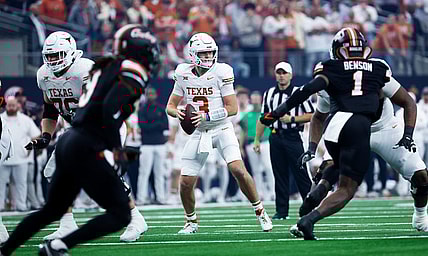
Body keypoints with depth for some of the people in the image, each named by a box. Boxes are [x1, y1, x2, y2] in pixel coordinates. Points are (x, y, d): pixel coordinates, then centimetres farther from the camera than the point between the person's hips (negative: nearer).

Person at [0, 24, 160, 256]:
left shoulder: (105, 67, 19)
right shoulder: (134, 72, -9)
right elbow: (111, 107, -23)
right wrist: (116, 146, -14)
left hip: (68, 142, 9)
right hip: (85, 150, -9)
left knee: (52, 210, 24)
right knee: (120, 215, -2)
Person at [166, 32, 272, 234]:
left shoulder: (221, 73, -11)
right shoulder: (183, 74, 0)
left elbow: (233, 108, -11)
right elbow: (170, 106, 8)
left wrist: (207, 116, -23)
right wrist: (178, 113, -16)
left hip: (222, 129, -3)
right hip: (198, 133, 3)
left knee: (238, 170, -22)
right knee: (185, 183, -4)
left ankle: (260, 212, -4)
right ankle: (191, 221, 21)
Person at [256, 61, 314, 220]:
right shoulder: (269, 94, 14)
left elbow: (311, 115, -4)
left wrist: (292, 119, -14)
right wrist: (257, 140, 15)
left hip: (293, 137, -4)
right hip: (275, 137, 4)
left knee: (300, 173, -7)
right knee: (280, 175, 6)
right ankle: (281, 211, 9)